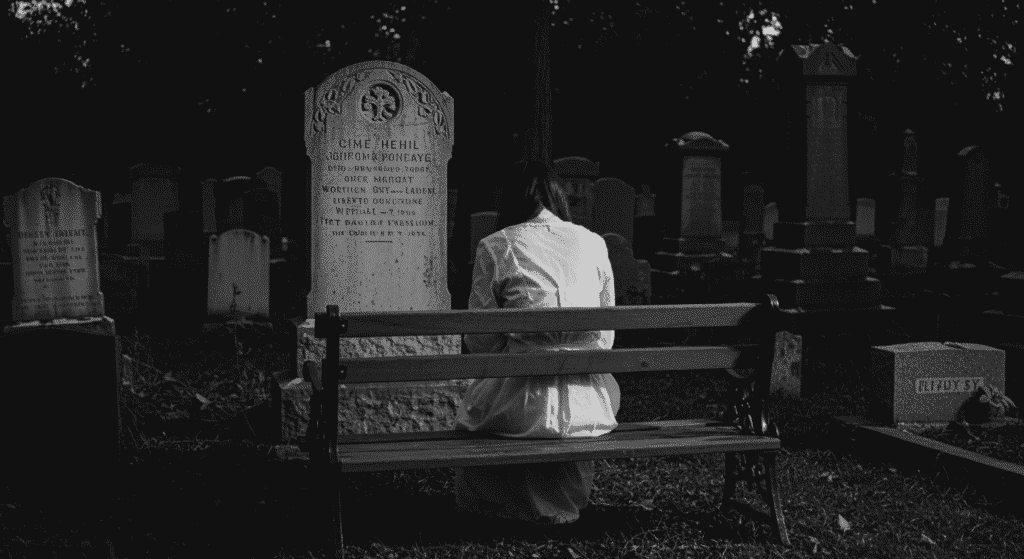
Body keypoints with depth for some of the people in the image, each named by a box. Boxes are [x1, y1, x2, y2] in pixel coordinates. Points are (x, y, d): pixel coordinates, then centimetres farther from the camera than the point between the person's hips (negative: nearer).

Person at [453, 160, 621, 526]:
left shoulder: (495, 247, -2)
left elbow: (480, 341, 0)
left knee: (475, 402, 29)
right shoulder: (594, 243, 7)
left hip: (524, 408, -3)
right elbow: (606, 336, 12)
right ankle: (564, 502, 47)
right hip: (590, 408, 3)